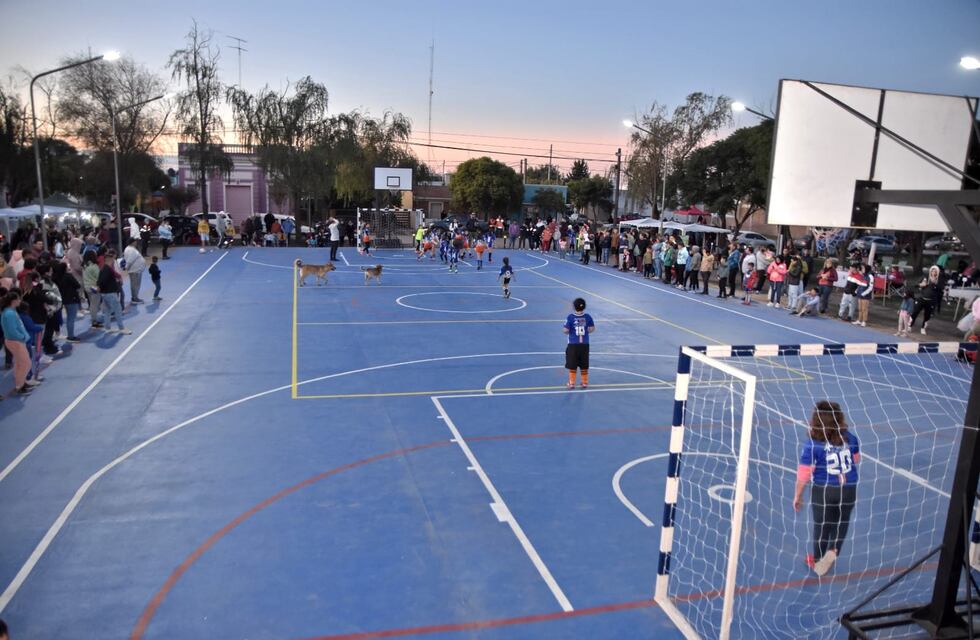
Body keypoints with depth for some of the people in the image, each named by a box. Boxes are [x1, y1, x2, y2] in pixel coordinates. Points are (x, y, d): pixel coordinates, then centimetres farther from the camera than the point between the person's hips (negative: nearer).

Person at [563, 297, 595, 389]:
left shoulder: (570, 317, -14)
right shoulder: (587, 317, -5)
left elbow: (566, 330, -16)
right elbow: (592, 328, 1)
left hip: (573, 345, -3)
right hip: (584, 345, 3)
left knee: (572, 365, 8)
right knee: (584, 365, 14)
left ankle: (572, 383, 13)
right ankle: (585, 383, 22)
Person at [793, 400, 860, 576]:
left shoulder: (813, 444, -20)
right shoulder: (850, 438, -7)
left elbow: (803, 473, -16)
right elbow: (856, 459, 13)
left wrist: (797, 495, -4)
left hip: (823, 490, -2)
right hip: (849, 489, 2)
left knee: (822, 524, 15)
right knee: (841, 522, 20)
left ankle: (817, 559, 32)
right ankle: (833, 550, 1)